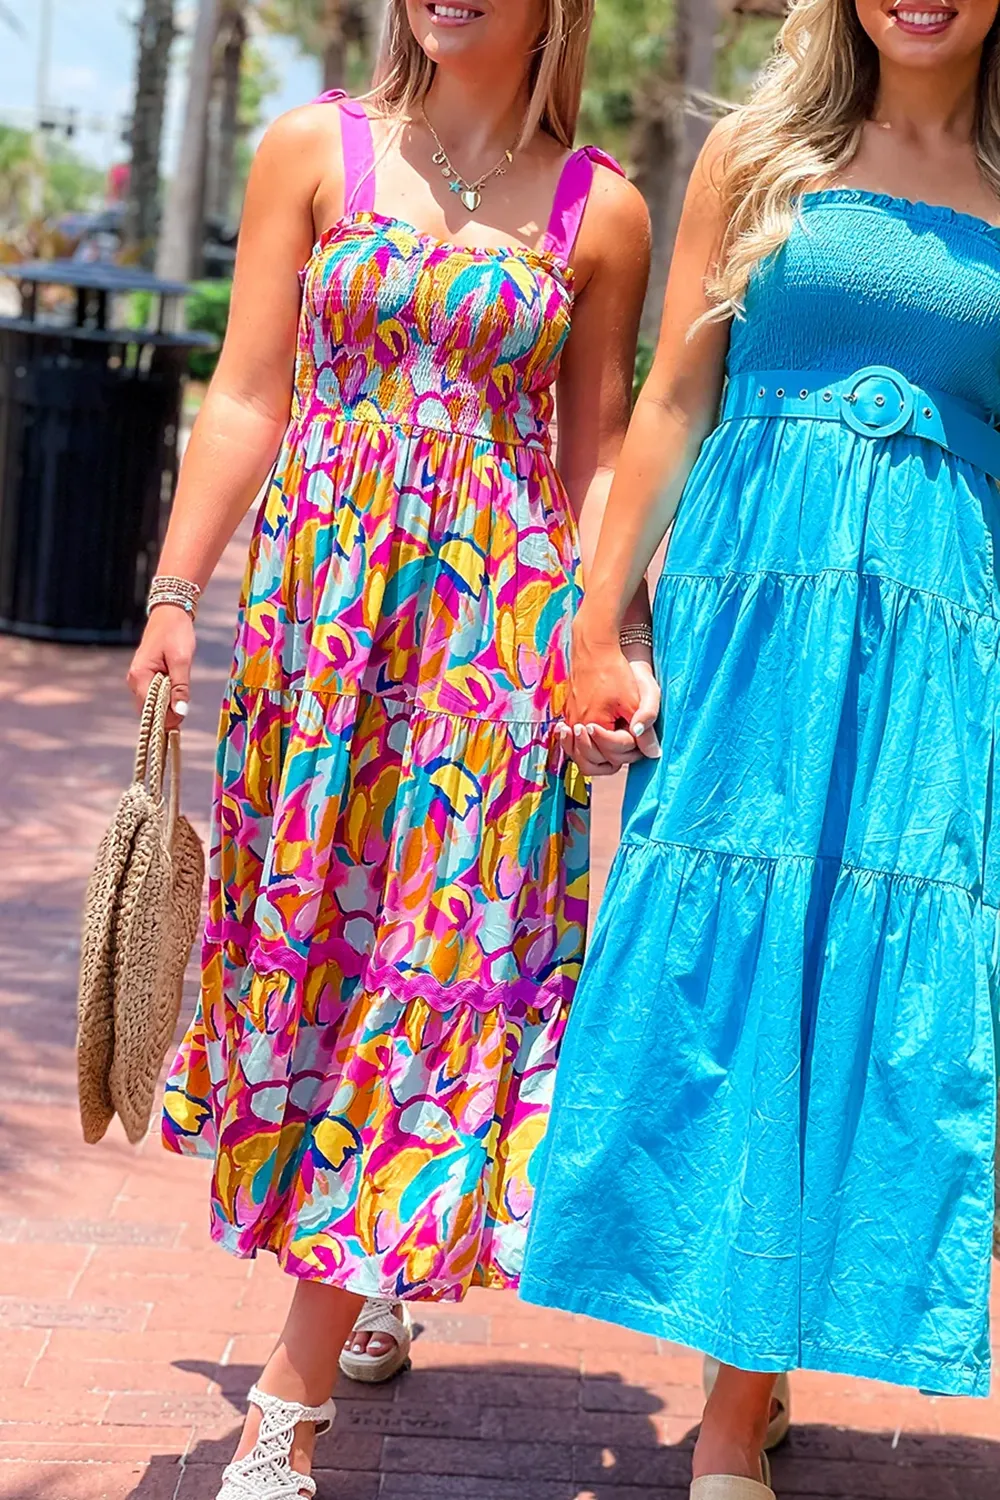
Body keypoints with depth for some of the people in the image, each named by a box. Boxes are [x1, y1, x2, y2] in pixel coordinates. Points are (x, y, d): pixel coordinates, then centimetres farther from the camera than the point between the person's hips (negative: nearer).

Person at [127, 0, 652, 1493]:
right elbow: (247, 400, 4)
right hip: (319, 606, 1)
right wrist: (176, 596, -2)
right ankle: (364, 1282, 31)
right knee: (311, 931, 8)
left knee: (429, 960, -4)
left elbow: (595, 453, 6)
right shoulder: (316, 150, 5)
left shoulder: (600, 212, 4)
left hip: (499, 628, -1)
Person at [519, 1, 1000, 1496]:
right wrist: (595, 627, 1)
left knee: (877, 999, -2)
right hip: (749, 606, 0)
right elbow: (672, 401, 7)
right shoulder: (760, 151, 9)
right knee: (710, 966, -2)